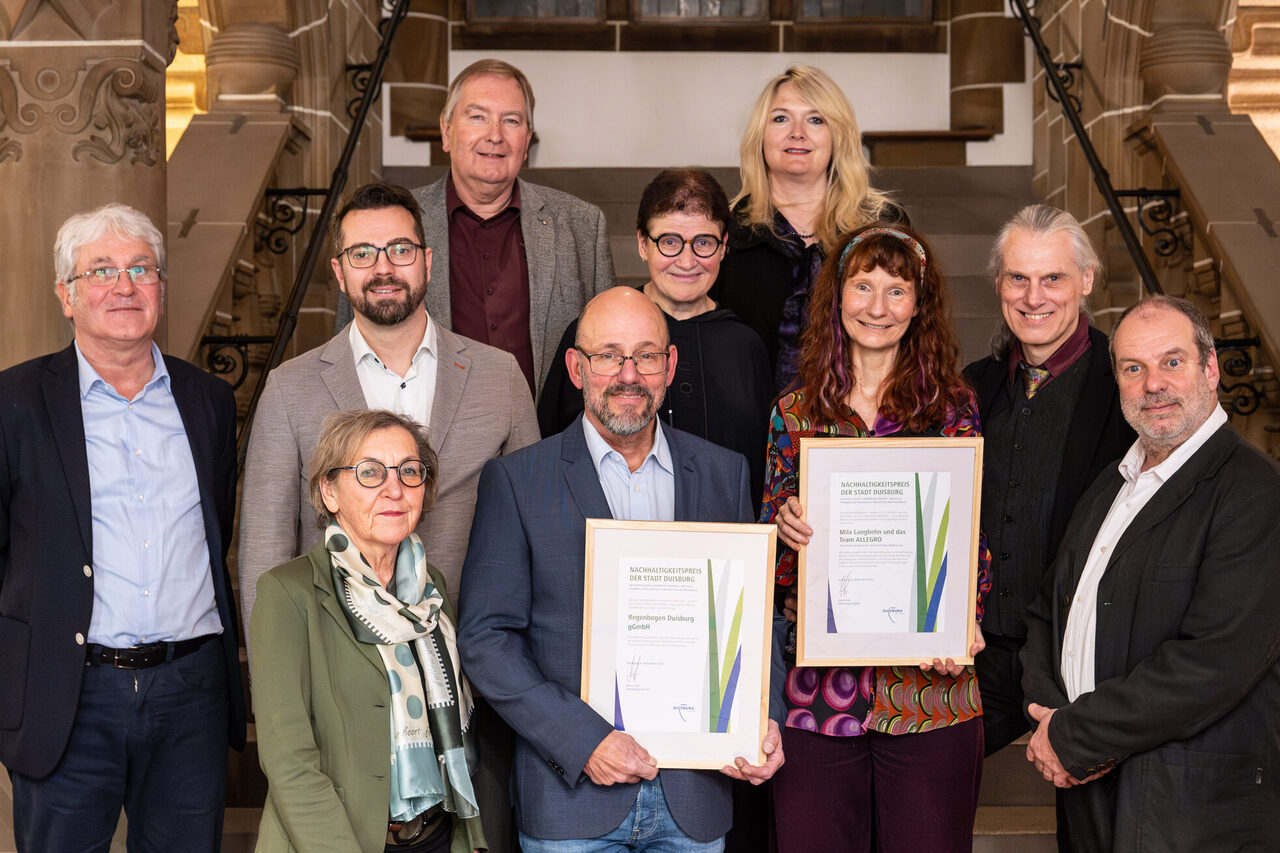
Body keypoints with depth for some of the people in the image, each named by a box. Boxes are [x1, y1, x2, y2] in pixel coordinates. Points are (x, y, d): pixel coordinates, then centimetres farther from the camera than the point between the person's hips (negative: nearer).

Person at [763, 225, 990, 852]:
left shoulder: (952, 406, 4)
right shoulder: (795, 412, 7)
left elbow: (974, 540, 4)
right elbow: (771, 563, 9)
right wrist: (786, 525, -13)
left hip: (927, 684, -1)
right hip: (814, 688, 1)